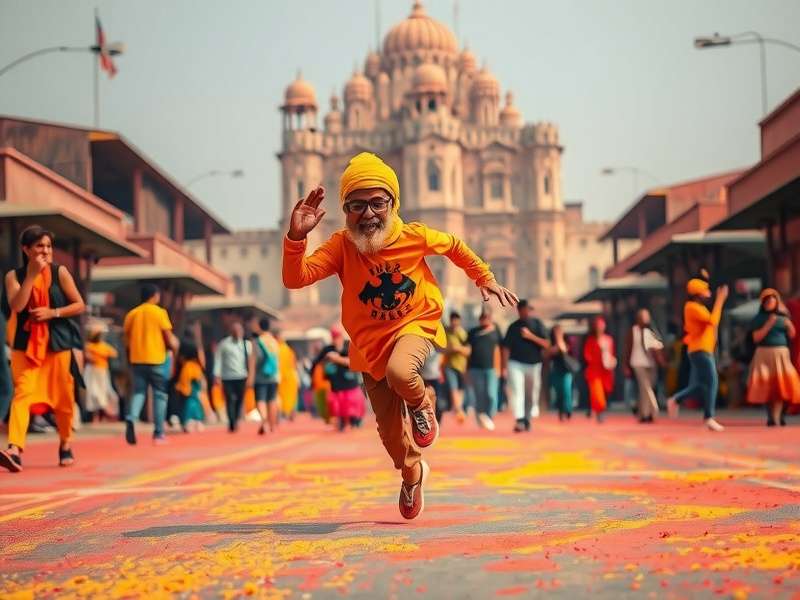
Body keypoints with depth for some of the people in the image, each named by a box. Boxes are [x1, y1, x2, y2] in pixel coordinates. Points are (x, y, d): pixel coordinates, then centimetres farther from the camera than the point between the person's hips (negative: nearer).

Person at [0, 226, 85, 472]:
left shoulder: (60, 272, 0)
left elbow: (79, 305, 1)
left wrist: (52, 313, -13)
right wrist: (32, 275, -17)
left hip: (58, 343, 1)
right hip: (25, 344, -1)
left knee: (63, 396, 8)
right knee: (22, 393, -16)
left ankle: (65, 445, 29)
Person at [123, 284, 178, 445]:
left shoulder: (131, 314, 7)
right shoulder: (159, 312, -5)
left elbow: (127, 340, 11)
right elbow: (168, 337, -6)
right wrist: (174, 346, 14)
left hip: (137, 359, 4)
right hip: (156, 359, -4)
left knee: (138, 392, 7)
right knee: (159, 395, 6)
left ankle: (131, 419, -21)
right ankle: (158, 433, 6)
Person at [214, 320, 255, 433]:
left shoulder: (247, 344, 7)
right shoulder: (223, 344, 2)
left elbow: (251, 361, 5)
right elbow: (218, 360, 2)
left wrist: (250, 377, -2)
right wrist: (217, 376, -5)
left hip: (242, 377, 1)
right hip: (227, 377, -1)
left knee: (240, 400, 3)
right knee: (230, 401, -6)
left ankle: (236, 421, 21)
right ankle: (232, 424, -3)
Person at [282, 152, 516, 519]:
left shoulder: (415, 237, -14)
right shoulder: (341, 246, -16)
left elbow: (454, 246, 8)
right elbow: (295, 279, -29)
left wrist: (485, 279, 14)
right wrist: (296, 237, -44)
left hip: (415, 325, -2)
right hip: (370, 344, 2)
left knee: (400, 372, -38)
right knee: (391, 431, 8)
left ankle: (422, 404, -1)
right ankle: (412, 473, 43)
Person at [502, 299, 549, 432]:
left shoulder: (538, 324, 3)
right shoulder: (513, 327, 4)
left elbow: (546, 344, -3)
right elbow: (506, 348, 4)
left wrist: (531, 336, -16)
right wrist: (505, 367, -2)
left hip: (534, 364, 1)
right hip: (516, 364, -1)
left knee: (531, 394, 7)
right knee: (516, 391, -17)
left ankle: (527, 419, 22)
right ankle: (519, 420, -26)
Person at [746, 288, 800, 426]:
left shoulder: (783, 316, 9)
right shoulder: (759, 318, 2)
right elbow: (756, 338, -7)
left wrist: (789, 325, -8)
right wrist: (769, 324, -15)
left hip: (782, 353, 2)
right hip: (764, 354, -2)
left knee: (785, 384, -11)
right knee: (766, 385, -8)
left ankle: (781, 414, -7)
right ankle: (771, 416, -3)